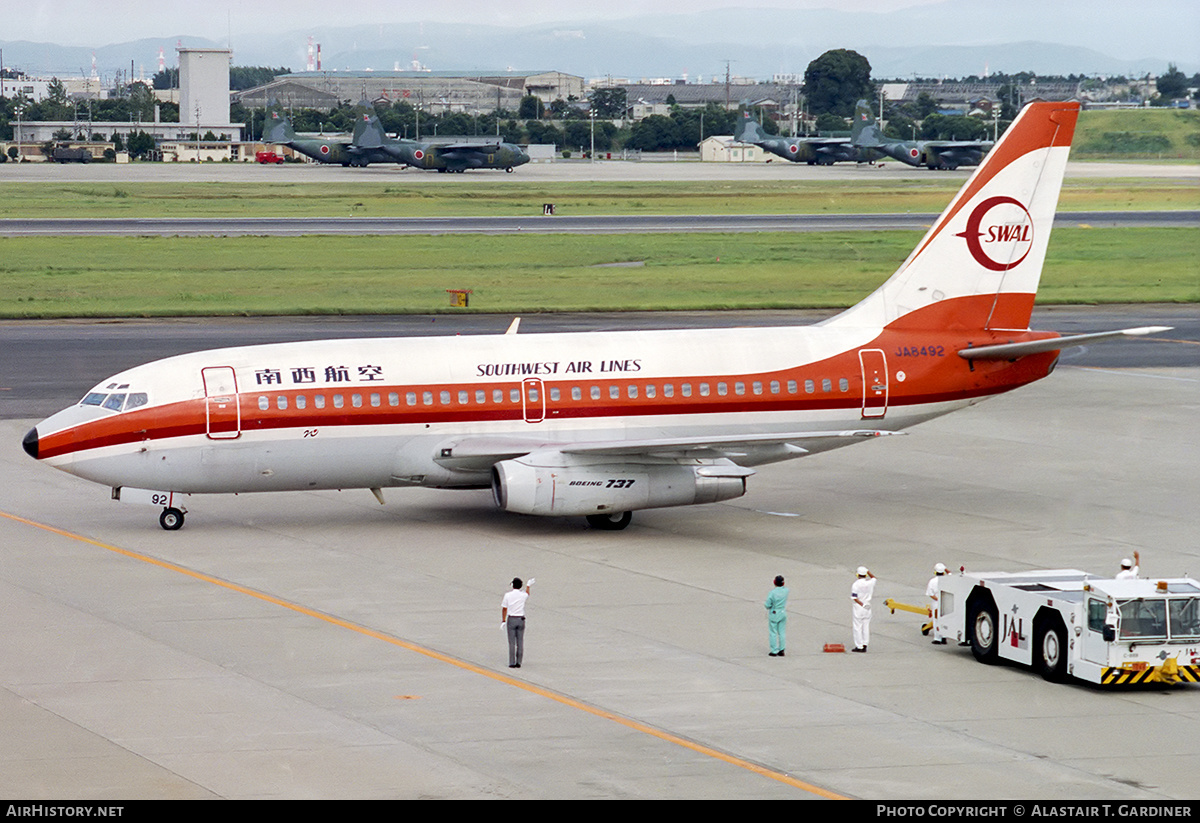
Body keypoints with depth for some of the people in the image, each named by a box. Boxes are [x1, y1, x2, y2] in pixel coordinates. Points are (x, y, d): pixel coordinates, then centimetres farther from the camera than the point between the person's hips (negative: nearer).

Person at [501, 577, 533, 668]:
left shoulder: (508, 595, -7)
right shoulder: (523, 595, -2)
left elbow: (504, 608, -4)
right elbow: (527, 594, 24)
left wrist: (503, 621, 3)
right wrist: (528, 585, 41)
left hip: (511, 620, -2)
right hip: (521, 619, 2)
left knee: (512, 643, 1)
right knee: (520, 642, 7)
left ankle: (512, 663, 0)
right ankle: (518, 662, 7)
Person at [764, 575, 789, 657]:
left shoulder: (772, 592, -21)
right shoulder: (786, 590, -9)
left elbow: (768, 605, -14)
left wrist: (764, 605, 4)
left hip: (774, 614, -4)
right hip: (783, 613, 4)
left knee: (773, 633, 6)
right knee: (782, 632, 13)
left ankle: (774, 651, 9)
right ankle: (781, 650, 18)